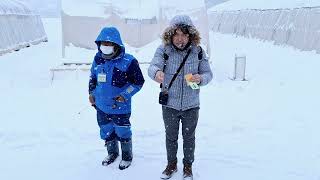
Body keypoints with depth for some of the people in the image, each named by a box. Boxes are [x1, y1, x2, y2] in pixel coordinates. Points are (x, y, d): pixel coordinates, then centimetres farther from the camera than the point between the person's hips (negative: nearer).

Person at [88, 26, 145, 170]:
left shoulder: (128, 61, -17)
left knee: (122, 133, 11)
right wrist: (91, 93, 11)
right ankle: (112, 153, 46)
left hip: (120, 108, -5)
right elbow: (93, 78, 17)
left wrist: (124, 95, -14)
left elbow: (138, 81, -10)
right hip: (101, 107, 5)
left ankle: (127, 156, 36)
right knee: (106, 132, 21)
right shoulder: (98, 59, 0)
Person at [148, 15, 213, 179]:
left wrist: (201, 78, -28)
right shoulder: (163, 49, -12)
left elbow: (208, 73, -5)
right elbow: (153, 66, -26)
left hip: (191, 105, 0)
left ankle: (188, 165, 41)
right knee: (170, 136, 19)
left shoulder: (198, 51, -9)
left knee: (189, 137, 18)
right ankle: (171, 164, 43)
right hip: (169, 104, 0)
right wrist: (157, 73, -51)